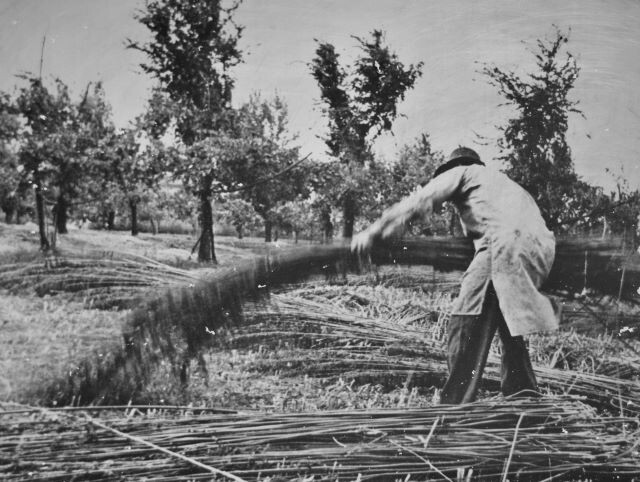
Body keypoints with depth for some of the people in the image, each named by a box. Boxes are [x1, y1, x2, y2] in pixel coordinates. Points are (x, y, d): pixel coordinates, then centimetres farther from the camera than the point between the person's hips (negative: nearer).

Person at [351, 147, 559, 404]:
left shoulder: (462, 172, 19)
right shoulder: (502, 182, 40)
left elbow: (419, 201, 10)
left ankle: (454, 409, -12)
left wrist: (374, 231, 12)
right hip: (540, 248, 8)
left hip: (507, 242, -8)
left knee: (466, 328, -8)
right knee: (509, 328, 22)